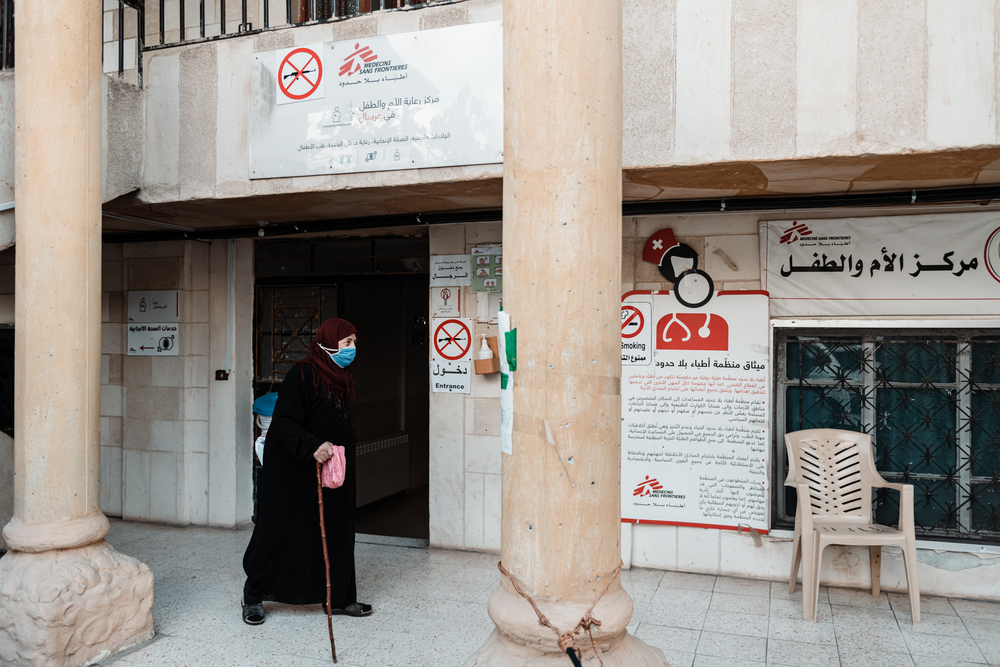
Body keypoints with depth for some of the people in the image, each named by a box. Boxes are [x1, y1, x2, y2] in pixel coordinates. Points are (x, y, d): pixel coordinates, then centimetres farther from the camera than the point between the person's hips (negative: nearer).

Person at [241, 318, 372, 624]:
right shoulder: (302, 375, -17)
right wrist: (311, 446, -39)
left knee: (336, 533, 11)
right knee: (279, 534, 5)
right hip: (291, 475, -7)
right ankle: (253, 597, 25)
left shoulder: (344, 379, 9)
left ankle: (339, 598, 25)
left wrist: (347, 474, 20)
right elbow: (283, 424, -24)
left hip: (331, 474, 7)